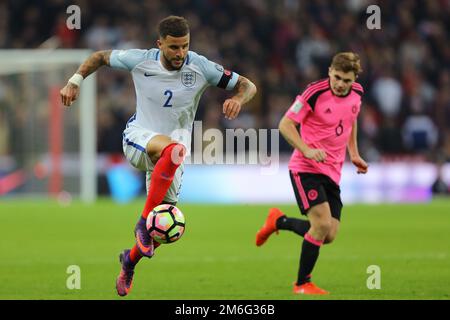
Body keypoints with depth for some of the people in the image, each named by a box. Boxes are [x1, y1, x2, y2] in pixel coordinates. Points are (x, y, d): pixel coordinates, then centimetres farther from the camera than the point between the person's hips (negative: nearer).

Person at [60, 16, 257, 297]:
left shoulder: (201, 68, -11)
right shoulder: (140, 61, -12)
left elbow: (248, 86, -5)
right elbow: (100, 57, 6)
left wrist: (238, 99, -26)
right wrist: (75, 81, -5)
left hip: (173, 152, 3)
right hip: (139, 137, -3)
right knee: (173, 149, -40)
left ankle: (130, 261, 36)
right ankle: (143, 223, -30)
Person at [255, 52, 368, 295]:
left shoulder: (356, 93, 3)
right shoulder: (315, 93, -16)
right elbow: (285, 124, -15)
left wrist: (354, 154, 15)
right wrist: (307, 150, -28)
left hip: (332, 172, 7)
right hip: (306, 168, -7)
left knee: (329, 236, 0)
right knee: (322, 223, -21)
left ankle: (279, 221, 27)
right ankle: (302, 284, -3)